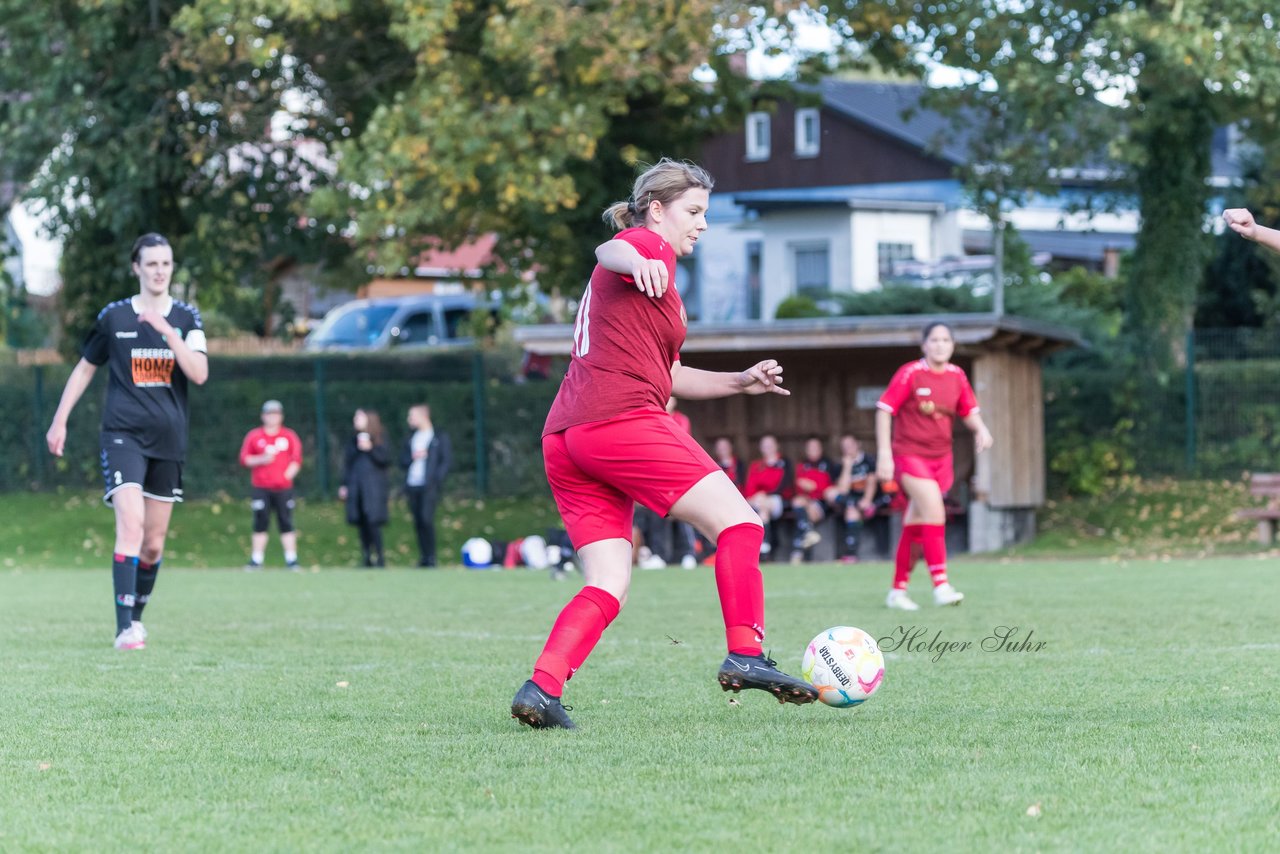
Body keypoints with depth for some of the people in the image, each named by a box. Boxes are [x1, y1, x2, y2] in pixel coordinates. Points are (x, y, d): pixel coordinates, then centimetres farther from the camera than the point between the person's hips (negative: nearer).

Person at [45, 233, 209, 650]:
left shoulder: (186, 318, 5)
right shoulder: (114, 317, 3)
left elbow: (199, 373, -10)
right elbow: (85, 368, 15)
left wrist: (166, 329, -19)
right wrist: (59, 421, 13)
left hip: (168, 441, 3)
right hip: (123, 433, -3)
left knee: (154, 544, 8)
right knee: (130, 524, -21)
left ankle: (137, 614, 29)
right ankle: (125, 628, -24)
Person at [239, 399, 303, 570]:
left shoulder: (289, 436, 8)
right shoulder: (254, 436, 7)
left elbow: (297, 460, 7)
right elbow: (244, 459, 6)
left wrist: (287, 475, -6)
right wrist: (261, 459, -10)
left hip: (283, 488, 0)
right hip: (261, 487, 0)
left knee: (286, 524, -2)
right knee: (260, 524, -1)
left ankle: (292, 560, -1)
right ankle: (256, 560, 4)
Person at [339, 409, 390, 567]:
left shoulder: (380, 439, 3)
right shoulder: (352, 441, 17)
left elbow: (385, 460, -5)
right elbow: (347, 464, 18)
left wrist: (370, 449, -16)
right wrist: (344, 485, 11)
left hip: (373, 487, -5)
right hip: (355, 487, 5)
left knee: (373, 523, -13)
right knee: (361, 524, 3)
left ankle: (380, 558, -10)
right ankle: (366, 558, 7)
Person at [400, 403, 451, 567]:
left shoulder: (440, 438, 3)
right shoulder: (410, 439, 19)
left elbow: (447, 460, -1)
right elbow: (402, 461, 17)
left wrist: (436, 479, -11)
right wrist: (412, 457, -4)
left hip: (429, 486, -5)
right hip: (412, 486, 5)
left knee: (426, 518, -17)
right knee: (418, 523, 1)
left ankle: (431, 558, -12)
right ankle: (423, 558, 7)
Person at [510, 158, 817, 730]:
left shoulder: (651, 266, 32)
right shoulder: (651, 245, 4)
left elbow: (666, 375, 36)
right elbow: (608, 251, -22)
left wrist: (739, 382, 25)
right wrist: (637, 262, -45)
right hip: (622, 421, -10)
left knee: (609, 586, 5)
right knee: (738, 520, -6)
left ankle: (542, 687, -12)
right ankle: (746, 656, -15)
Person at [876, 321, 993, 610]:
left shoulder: (957, 377, 5)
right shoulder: (910, 374, -9)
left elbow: (969, 412, 15)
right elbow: (884, 410, -7)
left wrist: (980, 429, -8)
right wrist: (884, 453, -13)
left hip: (940, 458, 5)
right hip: (909, 454, -5)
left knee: (916, 527, 10)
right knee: (934, 511, -23)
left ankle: (898, 591, 20)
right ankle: (941, 586, -26)